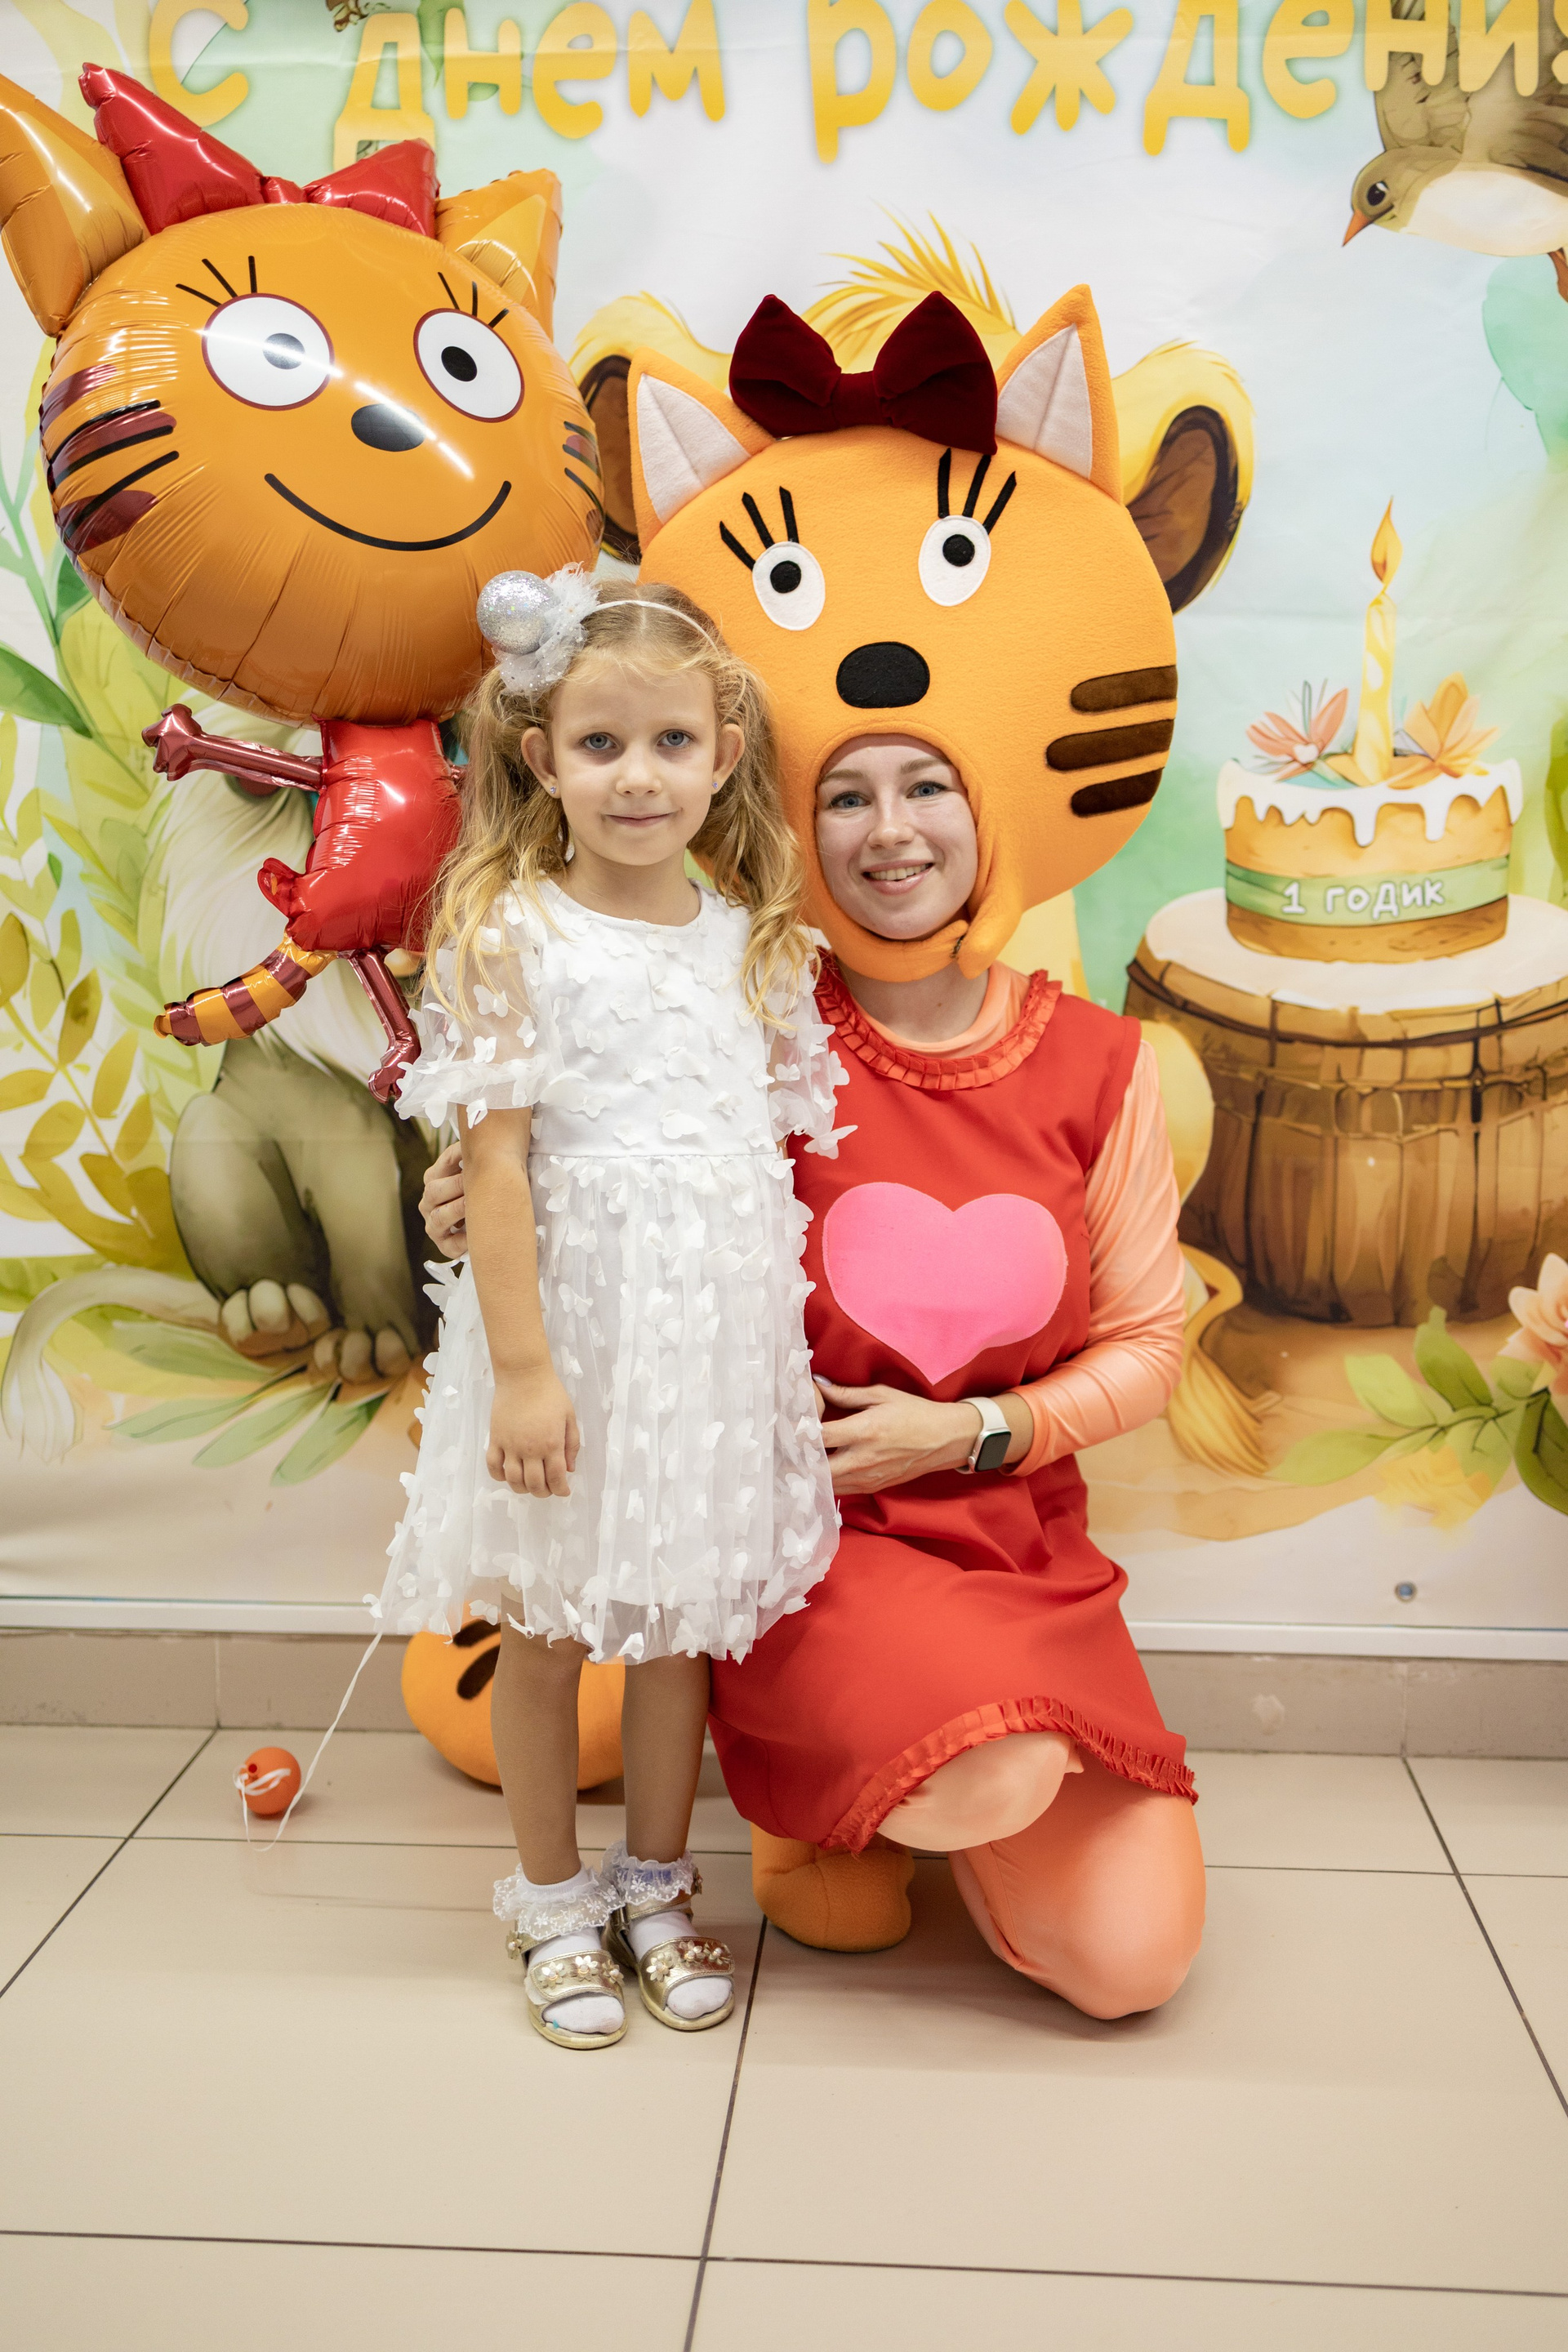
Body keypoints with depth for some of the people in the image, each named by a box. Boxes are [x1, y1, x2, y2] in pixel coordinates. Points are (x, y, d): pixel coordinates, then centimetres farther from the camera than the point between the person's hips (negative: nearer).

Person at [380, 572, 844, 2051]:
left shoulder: (745, 934, 5)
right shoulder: (512, 933, -8)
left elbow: (779, 1142, 10)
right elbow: (496, 1158, -12)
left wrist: (790, 1342, 9)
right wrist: (522, 1366, -15)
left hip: (716, 1328, 4)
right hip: (571, 1318, -3)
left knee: (683, 1618, 14)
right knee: (543, 1625, 10)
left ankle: (656, 1887, 34)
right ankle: (554, 1903, 30)